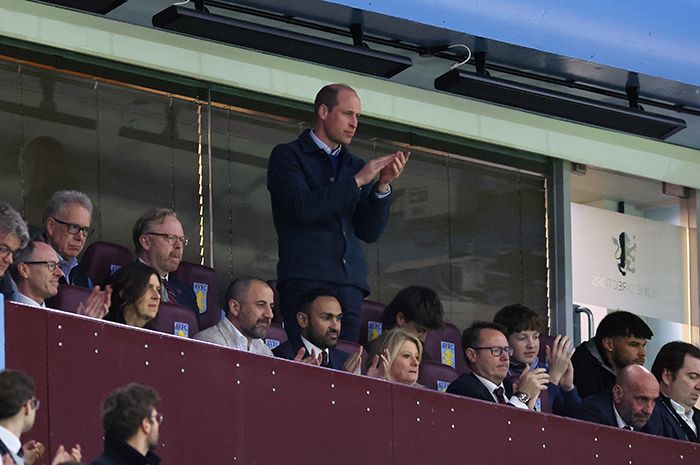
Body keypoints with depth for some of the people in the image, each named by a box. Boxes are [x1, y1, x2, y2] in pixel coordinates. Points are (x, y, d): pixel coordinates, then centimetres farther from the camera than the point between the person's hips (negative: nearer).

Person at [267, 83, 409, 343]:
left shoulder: (356, 166, 22)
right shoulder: (288, 156, 7)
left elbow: (371, 232, 15)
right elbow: (303, 208, -10)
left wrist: (383, 185, 0)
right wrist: (357, 181, -8)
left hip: (349, 282, 5)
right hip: (305, 279, -5)